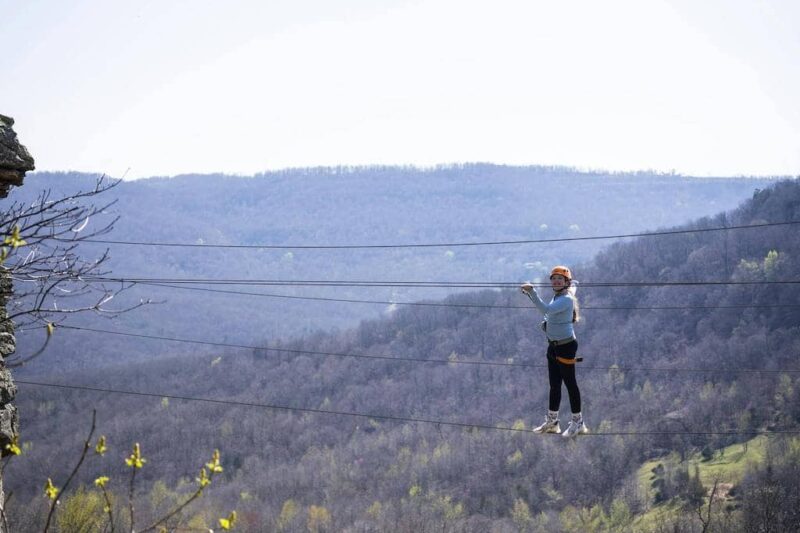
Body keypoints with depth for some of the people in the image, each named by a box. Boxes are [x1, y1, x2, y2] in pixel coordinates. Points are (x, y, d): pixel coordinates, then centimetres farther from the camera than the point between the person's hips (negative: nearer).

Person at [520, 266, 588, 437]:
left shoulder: (566, 299, -20)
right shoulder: (558, 296, 8)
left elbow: (546, 309, -37)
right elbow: (574, 284, 30)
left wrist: (531, 292, -41)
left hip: (566, 347, -10)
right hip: (553, 346, 10)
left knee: (570, 383, 0)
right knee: (554, 385, 15)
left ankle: (578, 422, 10)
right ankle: (551, 422, 24)